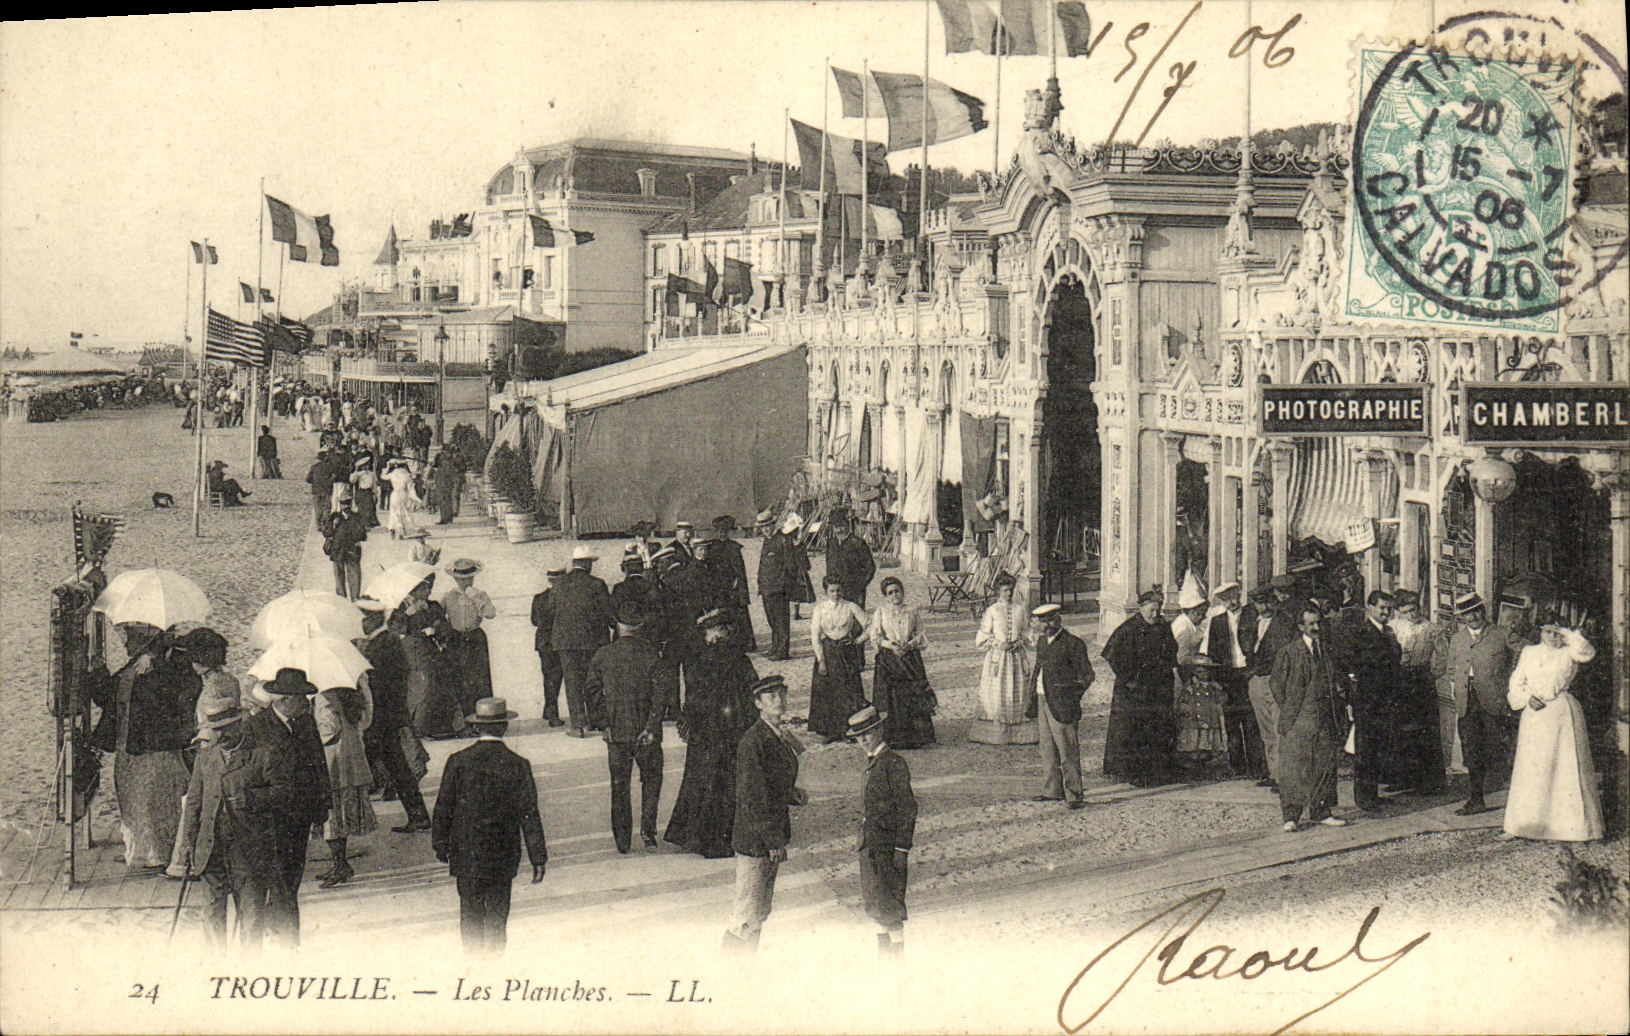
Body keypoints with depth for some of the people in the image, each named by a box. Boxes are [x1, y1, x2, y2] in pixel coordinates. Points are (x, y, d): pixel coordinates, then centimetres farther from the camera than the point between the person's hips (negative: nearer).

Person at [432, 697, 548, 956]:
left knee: (470, 914, 10)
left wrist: (440, 845, 12)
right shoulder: (518, 765, -8)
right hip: (503, 855, 0)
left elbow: (443, 808, 0)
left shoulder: (458, 762, -6)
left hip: (465, 855, 0)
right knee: (497, 916, 10)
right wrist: (538, 857, 0)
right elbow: (529, 815, -6)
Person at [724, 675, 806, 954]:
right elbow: (751, 795, -21)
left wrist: (794, 795, 1)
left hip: (773, 835, 9)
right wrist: (772, 840, -20)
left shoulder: (781, 738, 10)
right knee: (749, 913, -2)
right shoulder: (752, 741, -18)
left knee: (761, 908, 18)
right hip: (754, 839, -9)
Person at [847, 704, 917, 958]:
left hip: (888, 844, -9)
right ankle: (884, 950, 25)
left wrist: (902, 849, -17)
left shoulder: (894, 763, -13)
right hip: (869, 845, 9)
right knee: (871, 903, 13)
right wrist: (862, 840, 18)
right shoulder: (872, 763, 14)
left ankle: (898, 954, 6)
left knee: (889, 903, -3)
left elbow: (907, 807, -15)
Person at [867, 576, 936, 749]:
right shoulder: (881, 612, 7)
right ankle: (893, 739, 1)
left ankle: (917, 737, 0)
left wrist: (909, 645, -10)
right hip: (888, 658, -1)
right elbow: (875, 635, 2)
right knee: (891, 699, -5)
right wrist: (891, 646, -12)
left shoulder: (912, 612, 10)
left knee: (914, 695, -5)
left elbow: (919, 635, 10)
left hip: (910, 656, 1)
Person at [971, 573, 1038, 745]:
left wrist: (1020, 642, -6)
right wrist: (998, 643, -11)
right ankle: (995, 732, 4)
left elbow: (1028, 632, 13)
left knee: (1019, 693, 1)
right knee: (996, 692, -4)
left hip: (1018, 656, 2)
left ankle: (1020, 732, 8)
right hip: (997, 656, -2)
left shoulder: (1021, 608, 7)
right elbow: (982, 637, 4)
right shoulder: (992, 611, 1)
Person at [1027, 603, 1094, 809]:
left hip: (1062, 705, -8)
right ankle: (1052, 790, 24)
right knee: (1048, 750, 14)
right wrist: (1034, 695, 16)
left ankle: (1074, 795, -2)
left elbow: (1087, 676, -8)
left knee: (1068, 752, -6)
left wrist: (1071, 697, -13)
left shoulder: (1072, 643, -10)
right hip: (1043, 703, 8)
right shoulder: (1042, 641, 14)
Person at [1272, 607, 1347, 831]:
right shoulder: (1288, 653, -1)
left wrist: (1337, 708, 11)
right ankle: (1290, 815, -2)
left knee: (1324, 765, 7)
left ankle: (1320, 812, 16)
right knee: (1294, 766, -5)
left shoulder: (1327, 651, 13)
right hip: (1297, 720, -5)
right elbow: (1277, 684, 1)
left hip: (1325, 719, 5)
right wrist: (1288, 712, -3)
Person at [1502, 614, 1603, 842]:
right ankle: (1520, 826, 9)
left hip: (1562, 714, -3)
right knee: (1530, 770, 4)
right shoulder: (1529, 653, 13)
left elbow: (1587, 653, -18)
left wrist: (1568, 633, -10)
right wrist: (1527, 698, -6)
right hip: (1534, 716, 3)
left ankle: (1565, 825, -1)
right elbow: (1516, 684, 12)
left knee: (1564, 768, -5)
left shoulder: (1568, 653, 5)